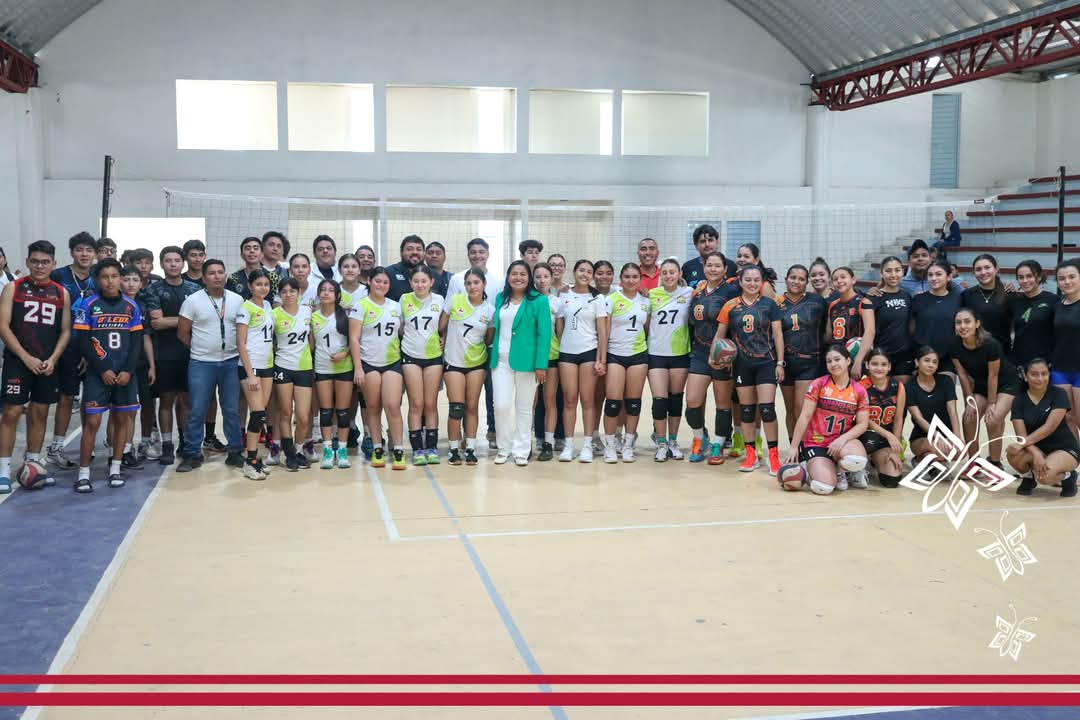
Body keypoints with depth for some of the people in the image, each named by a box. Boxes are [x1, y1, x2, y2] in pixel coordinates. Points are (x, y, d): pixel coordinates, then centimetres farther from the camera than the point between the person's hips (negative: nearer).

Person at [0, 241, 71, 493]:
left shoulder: (62, 293, 8)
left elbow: (66, 331, 8)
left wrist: (53, 359, -7)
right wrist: (26, 357, -13)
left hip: (49, 364, 3)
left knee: (40, 413, 10)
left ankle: (33, 464, 21)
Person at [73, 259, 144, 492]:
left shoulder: (131, 306, 5)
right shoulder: (88, 305, -3)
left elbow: (137, 341, 4)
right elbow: (82, 342, -6)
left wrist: (128, 371, -8)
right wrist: (103, 370, -11)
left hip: (125, 373, 3)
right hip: (98, 373, -3)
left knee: (124, 419, 6)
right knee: (92, 421, -7)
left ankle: (115, 468, 17)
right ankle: (83, 473, 1)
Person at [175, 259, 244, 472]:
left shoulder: (237, 300, 5)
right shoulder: (193, 300, -3)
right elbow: (182, 333, 0)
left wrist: (238, 350, 4)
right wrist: (200, 349, 6)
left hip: (231, 362, 2)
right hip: (201, 364, -2)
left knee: (232, 410, 7)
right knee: (196, 412, 0)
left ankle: (235, 452, 16)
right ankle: (192, 454, 10)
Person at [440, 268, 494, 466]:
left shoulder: (490, 310, -2)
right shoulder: (454, 301, -5)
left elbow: (489, 340, 8)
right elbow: (441, 328, 3)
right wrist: (450, 344, 6)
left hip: (477, 362, 1)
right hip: (453, 362, -1)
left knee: (472, 406, 4)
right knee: (456, 407, -5)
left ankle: (470, 448, 13)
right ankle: (454, 449, 7)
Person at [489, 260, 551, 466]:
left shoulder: (539, 301, -4)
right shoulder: (500, 298, 10)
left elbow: (544, 334, -8)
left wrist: (541, 364, -13)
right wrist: (493, 351, 7)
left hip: (525, 361, -3)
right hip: (500, 360, 3)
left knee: (524, 408, 6)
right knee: (501, 405, -2)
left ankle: (521, 451, 16)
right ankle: (503, 448, 14)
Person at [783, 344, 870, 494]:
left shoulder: (859, 391, 2)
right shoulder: (818, 384, -4)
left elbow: (863, 424, -1)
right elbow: (805, 416, -5)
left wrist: (843, 439, -19)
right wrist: (794, 447, -9)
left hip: (842, 441, 2)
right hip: (816, 443, -2)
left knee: (857, 460, -35)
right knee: (823, 487, -25)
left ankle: (841, 470, 3)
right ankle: (811, 470, 13)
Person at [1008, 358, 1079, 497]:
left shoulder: (1058, 394, -11)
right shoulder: (1019, 401, -3)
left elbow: (1049, 427, -22)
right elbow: (1022, 435, -13)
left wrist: (1023, 444, -30)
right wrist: (1036, 453, -31)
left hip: (1065, 449, -3)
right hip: (1037, 448, 3)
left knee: (1045, 476, -35)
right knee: (1013, 454, -31)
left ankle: (1068, 477, 3)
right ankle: (1029, 478, 4)